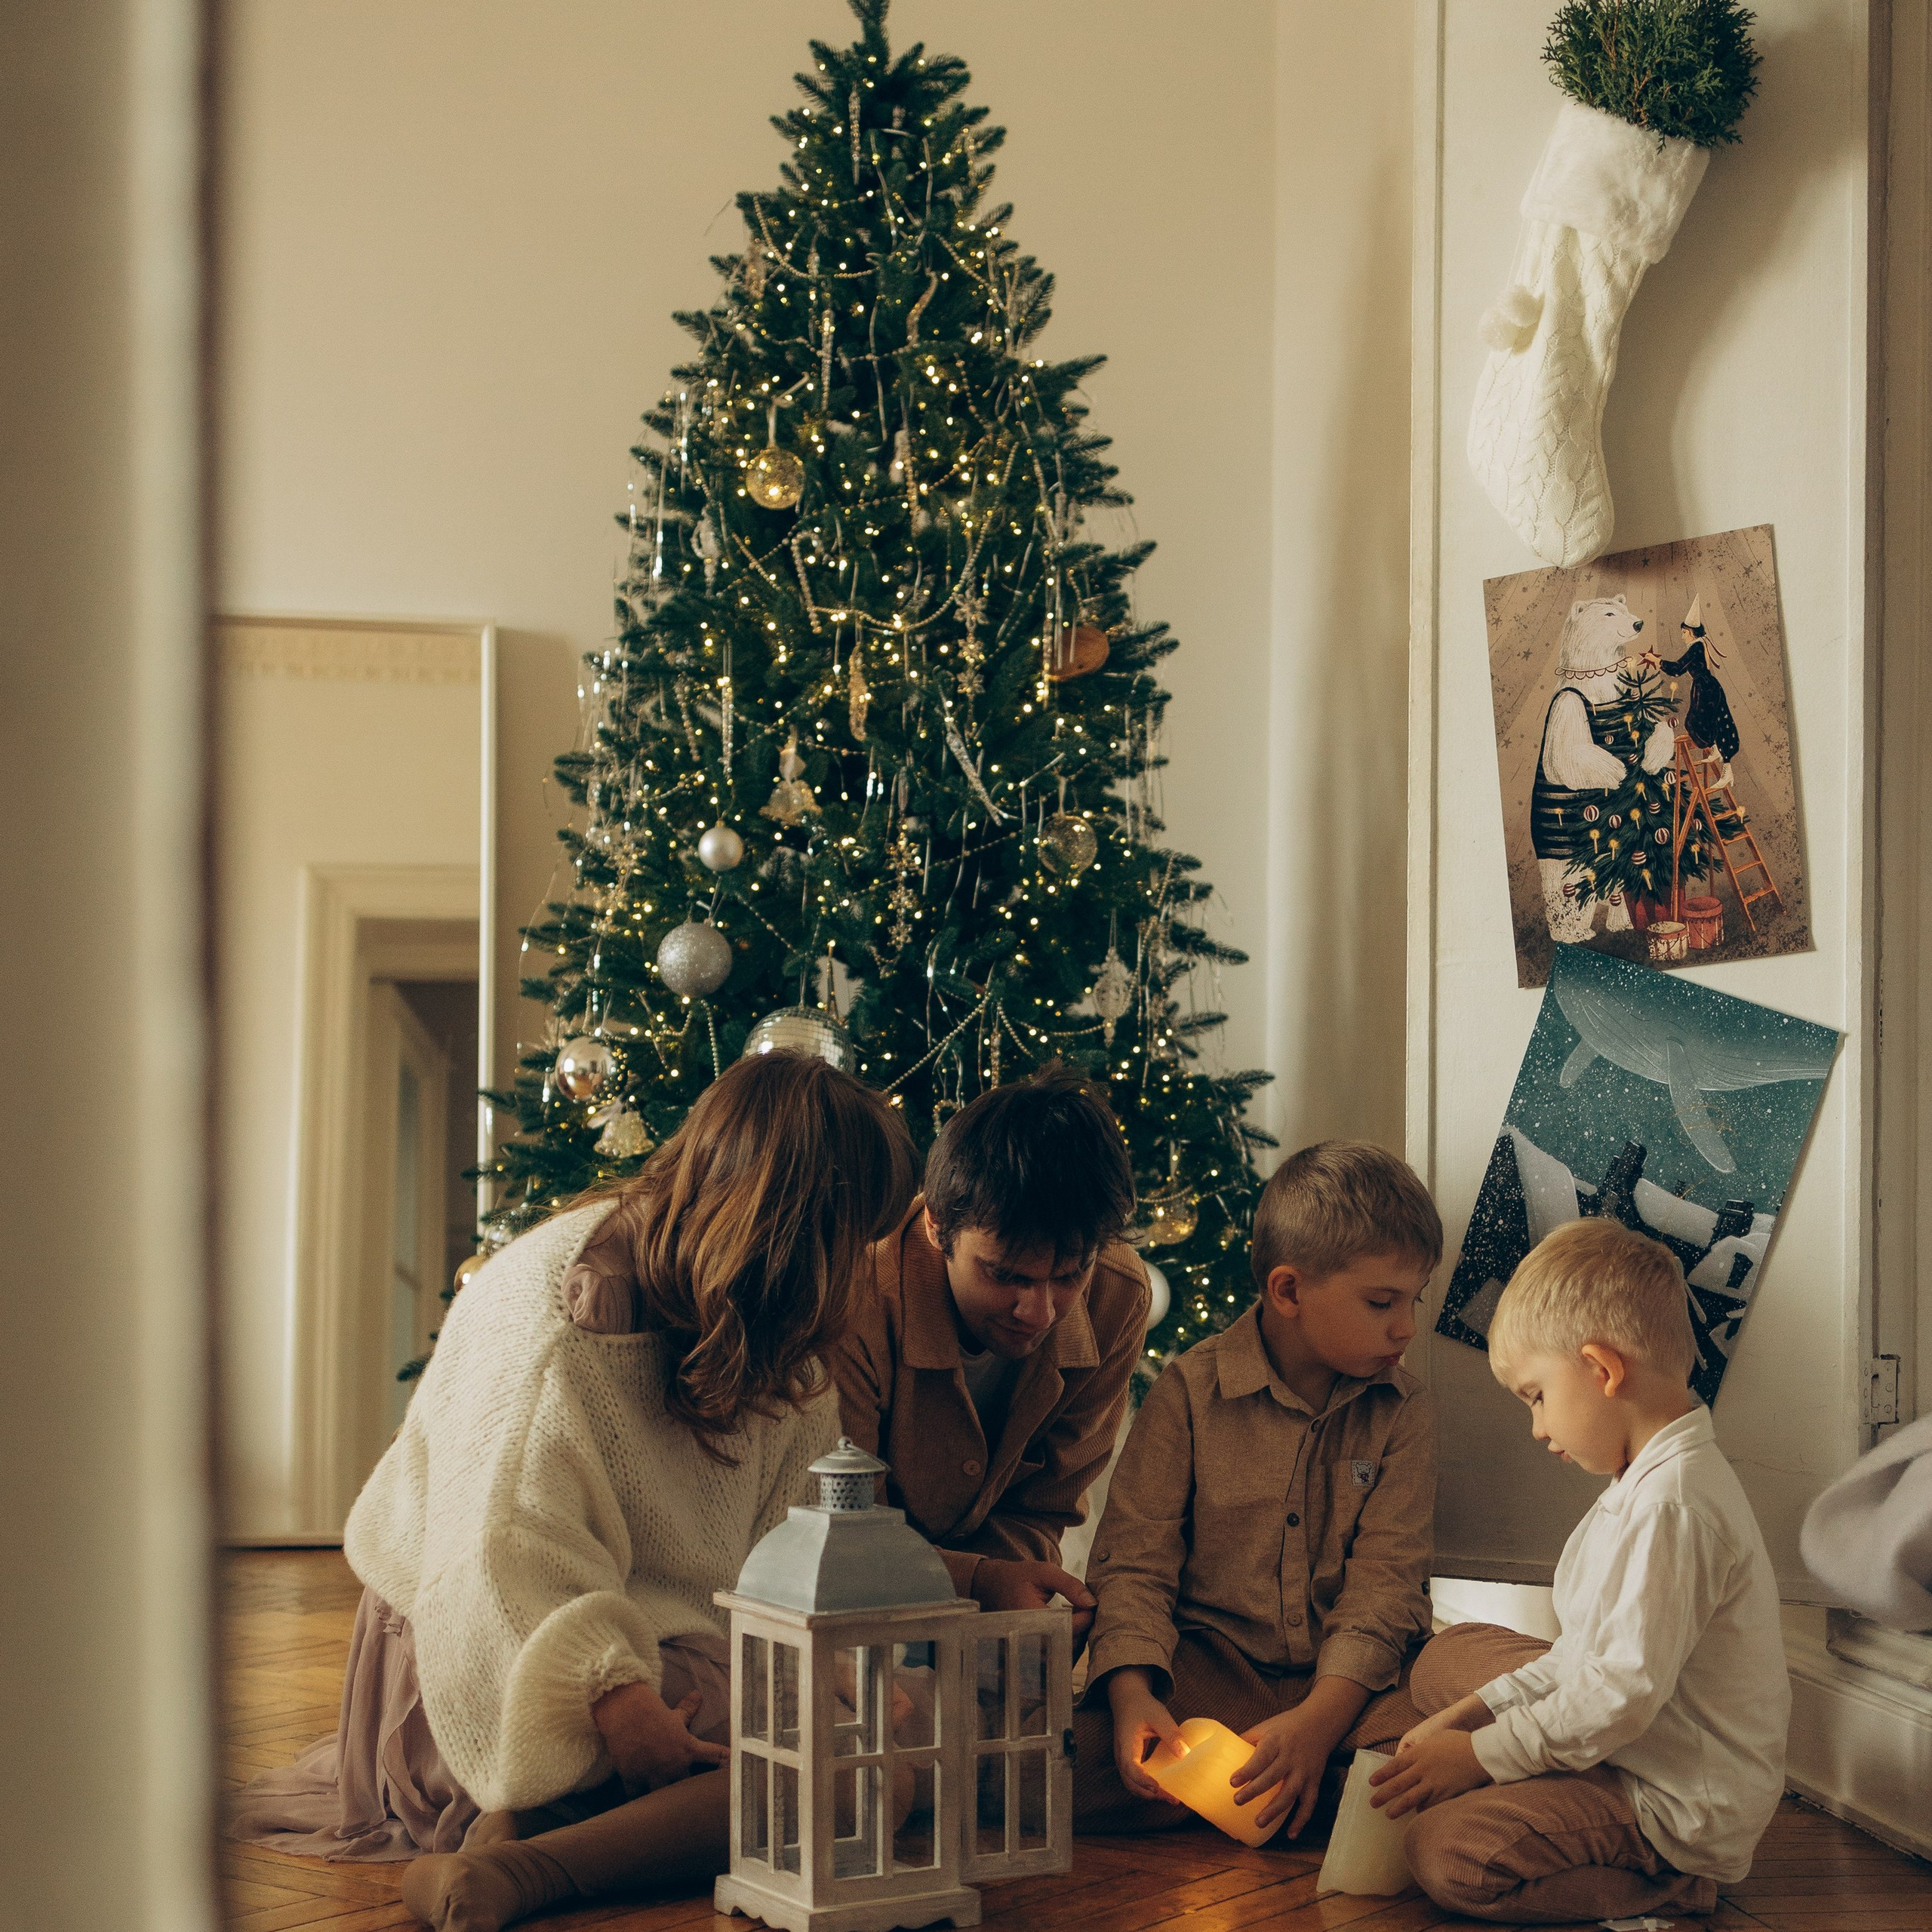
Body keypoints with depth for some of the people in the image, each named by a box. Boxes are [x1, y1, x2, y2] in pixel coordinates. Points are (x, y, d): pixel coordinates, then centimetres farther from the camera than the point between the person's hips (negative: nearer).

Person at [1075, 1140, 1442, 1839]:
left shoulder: (1400, 1407, 2)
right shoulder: (1191, 1389, -3)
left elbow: (1386, 1578, -6)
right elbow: (1135, 1559, -4)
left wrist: (1320, 1719, -23)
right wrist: (1132, 1693, -23)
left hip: (1346, 1677, 1)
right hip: (1207, 1669, -1)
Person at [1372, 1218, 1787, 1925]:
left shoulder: (1671, 1507, -26)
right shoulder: (1650, 1481, 9)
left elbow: (1627, 1693, -28)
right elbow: (1595, 1648, 15)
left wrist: (1482, 1753, -18)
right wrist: (1478, 1710, 8)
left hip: (1681, 1807, -11)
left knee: (1446, 1852, -26)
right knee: (1447, 1658, 19)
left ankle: (1669, 1887, -7)